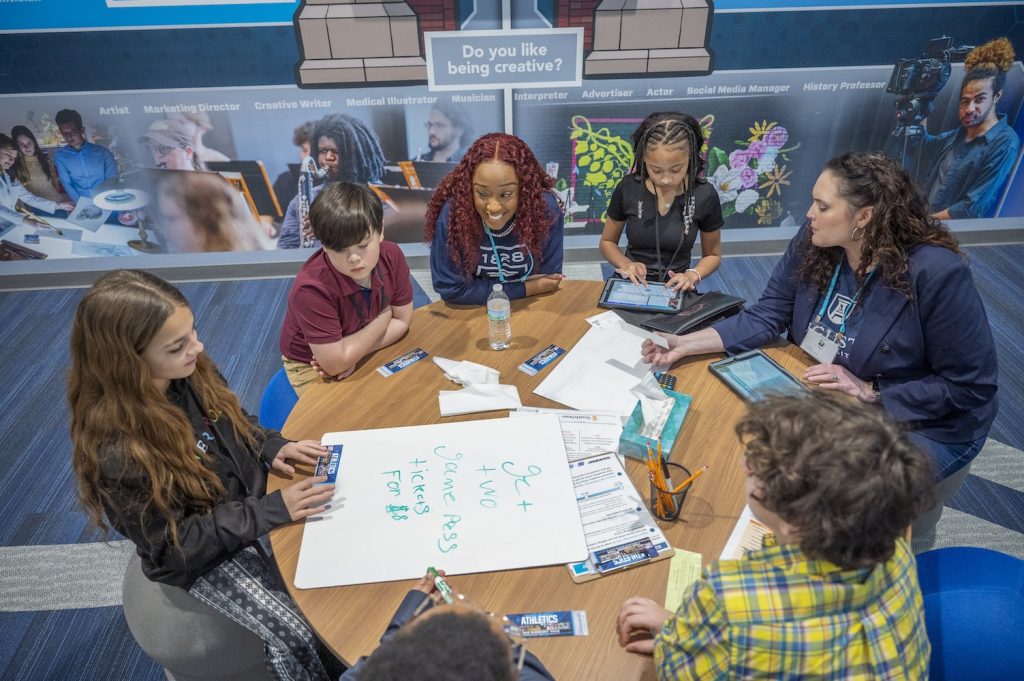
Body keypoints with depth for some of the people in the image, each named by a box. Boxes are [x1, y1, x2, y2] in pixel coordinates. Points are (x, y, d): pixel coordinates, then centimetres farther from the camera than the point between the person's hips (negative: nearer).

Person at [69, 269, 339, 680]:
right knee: (304, 638, -13)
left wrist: (273, 448, -11)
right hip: (200, 555, -6)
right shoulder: (117, 452, -32)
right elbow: (176, 545, -23)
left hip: (251, 501, 6)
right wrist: (272, 509, -28)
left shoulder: (190, 373, -13)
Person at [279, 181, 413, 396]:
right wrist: (382, 320, -19)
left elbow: (402, 320, -9)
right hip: (311, 367, -4)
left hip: (359, 351, 5)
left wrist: (353, 355, -23)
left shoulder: (392, 256, -19)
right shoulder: (311, 288, -34)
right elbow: (334, 363, -31)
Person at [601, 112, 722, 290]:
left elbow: (713, 255, 6)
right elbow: (607, 242, 6)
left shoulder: (705, 196, -9)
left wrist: (692, 275, -14)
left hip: (676, 289, 0)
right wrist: (625, 264, -14)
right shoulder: (628, 189, -8)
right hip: (631, 285, 1)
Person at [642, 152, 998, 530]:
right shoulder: (812, 243, -11)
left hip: (921, 423, -5)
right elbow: (765, 318, -8)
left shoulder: (937, 274, -26)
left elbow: (971, 387, -19)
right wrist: (686, 344, -19)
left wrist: (871, 391, -24)